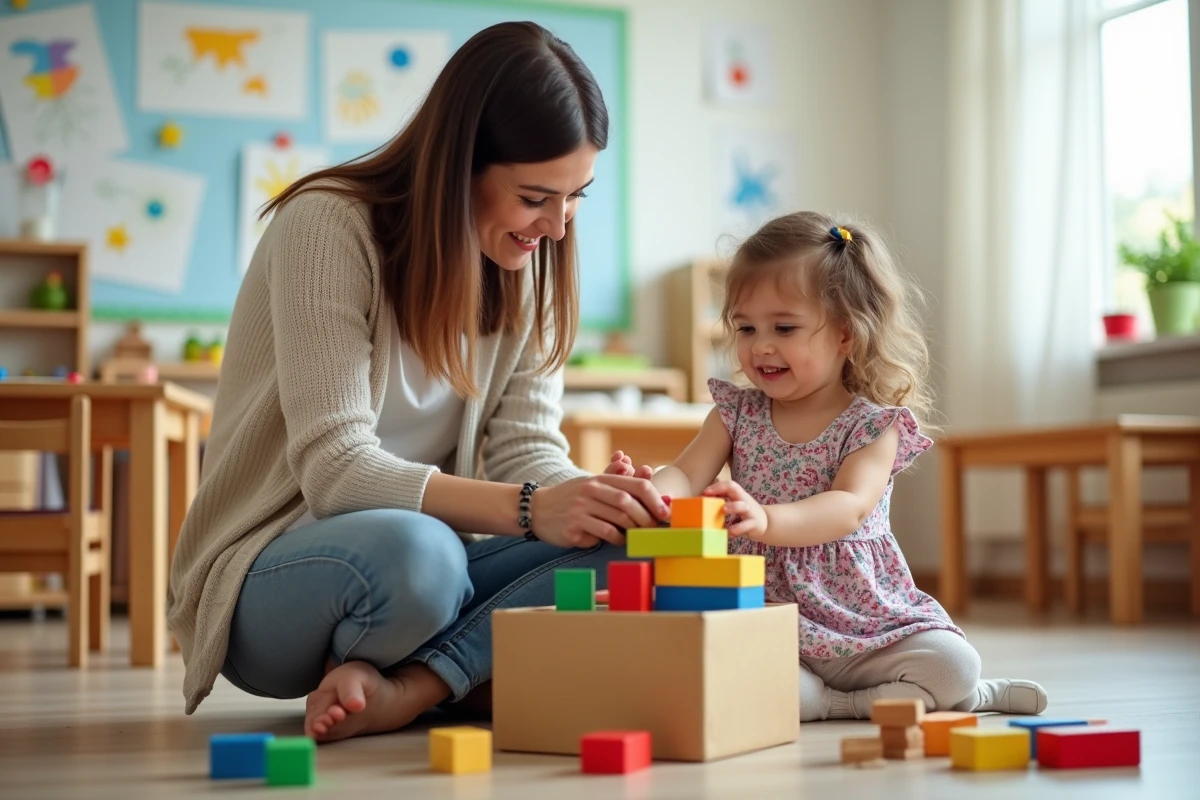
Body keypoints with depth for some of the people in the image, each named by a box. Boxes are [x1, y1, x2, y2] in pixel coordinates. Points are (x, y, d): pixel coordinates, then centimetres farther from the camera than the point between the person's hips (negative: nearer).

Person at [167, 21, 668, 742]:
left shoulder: (528, 264, 4)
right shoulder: (328, 227, -17)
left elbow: (526, 450, -2)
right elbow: (335, 469, -23)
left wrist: (607, 499, -25)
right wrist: (528, 509, -36)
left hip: (426, 556, 6)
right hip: (272, 576, -6)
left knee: (615, 543, -20)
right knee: (410, 550, -39)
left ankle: (400, 689, -25)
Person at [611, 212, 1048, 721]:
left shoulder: (874, 424, -5)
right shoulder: (737, 413, 8)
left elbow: (849, 508, -21)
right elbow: (687, 477, -4)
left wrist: (767, 519, -41)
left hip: (865, 623, -2)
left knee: (952, 664, -25)